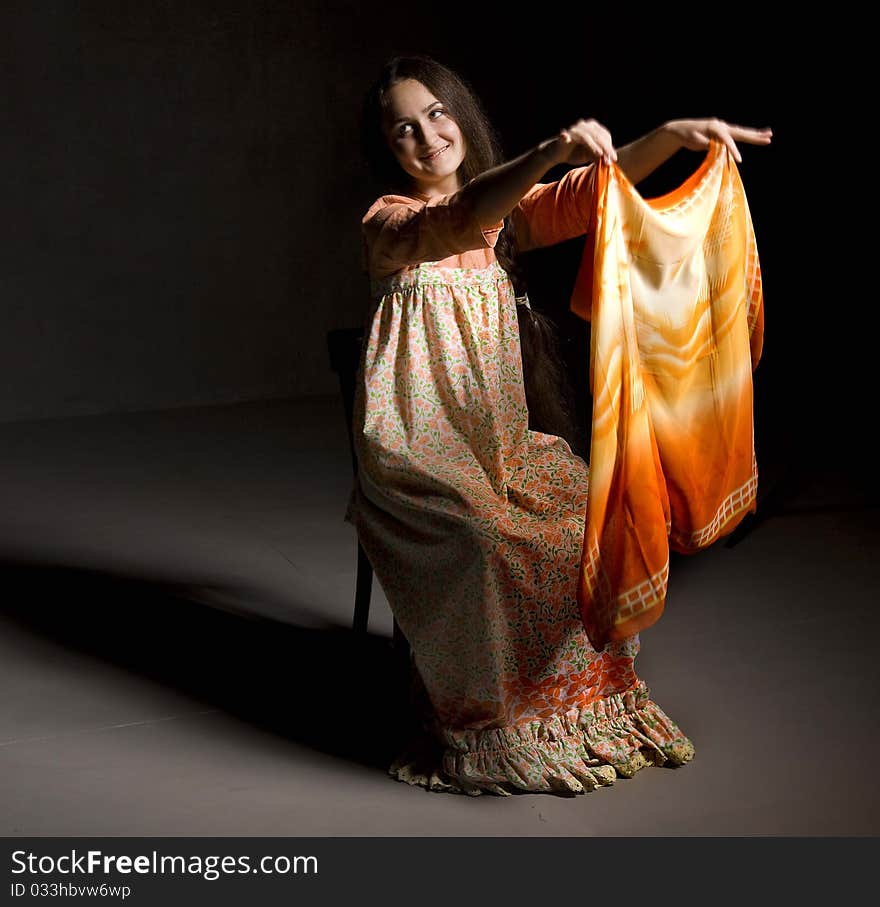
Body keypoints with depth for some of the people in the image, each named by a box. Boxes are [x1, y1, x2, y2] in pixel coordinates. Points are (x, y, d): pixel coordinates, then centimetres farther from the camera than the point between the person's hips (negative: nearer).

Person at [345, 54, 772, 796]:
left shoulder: (505, 209, 13)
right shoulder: (388, 222, -7)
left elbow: (597, 188, -2)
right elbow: (455, 225, -29)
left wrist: (672, 134, -20)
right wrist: (551, 151, -45)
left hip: (499, 436, 6)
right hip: (416, 448, -5)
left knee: (591, 517, -17)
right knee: (489, 542, -30)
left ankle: (593, 704, -2)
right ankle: (486, 727, -13)